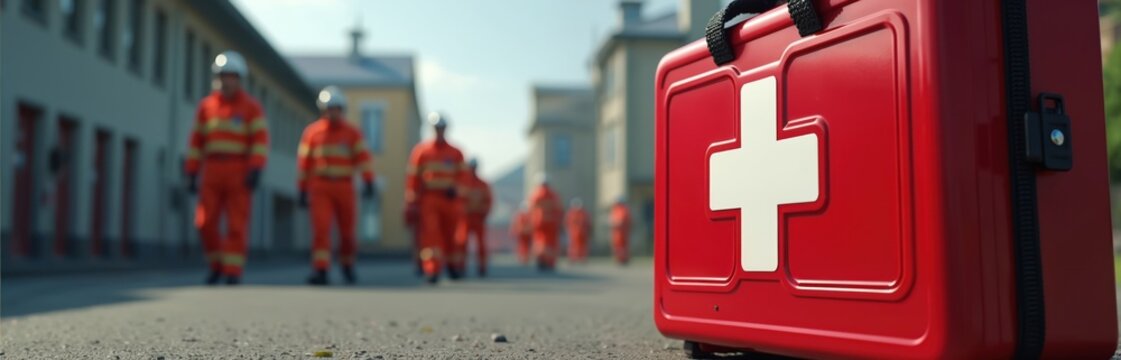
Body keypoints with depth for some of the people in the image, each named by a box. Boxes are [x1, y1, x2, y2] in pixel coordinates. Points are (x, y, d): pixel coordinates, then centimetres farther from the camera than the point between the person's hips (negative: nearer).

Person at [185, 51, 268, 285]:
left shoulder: (252, 107, -1)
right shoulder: (206, 105, 10)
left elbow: (261, 140, -10)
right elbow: (197, 141, 10)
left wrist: (256, 169, -23)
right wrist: (191, 174, 5)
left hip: (240, 172, -3)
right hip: (213, 172, 3)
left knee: (237, 225, -6)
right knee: (205, 222, -4)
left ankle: (233, 272, -2)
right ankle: (217, 263, 16)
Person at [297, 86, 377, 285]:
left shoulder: (352, 132, 3)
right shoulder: (312, 132, 4)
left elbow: (364, 157, -7)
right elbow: (304, 162, 7)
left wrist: (369, 183, -20)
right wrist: (303, 191, 6)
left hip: (344, 187, 1)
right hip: (319, 187, 0)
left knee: (347, 230, 7)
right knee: (321, 227, -14)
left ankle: (347, 265, 30)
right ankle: (320, 271, -17)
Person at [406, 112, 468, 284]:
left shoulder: (455, 153, 7)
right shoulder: (421, 150, 1)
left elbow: (462, 173, 9)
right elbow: (412, 177, 0)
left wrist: (455, 186, -13)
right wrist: (410, 203, -4)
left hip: (450, 199, 2)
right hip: (428, 198, -2)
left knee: (450, 234, 11)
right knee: (430, 232, -15)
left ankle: (451, 264, 35)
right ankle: (431, 268, -17)